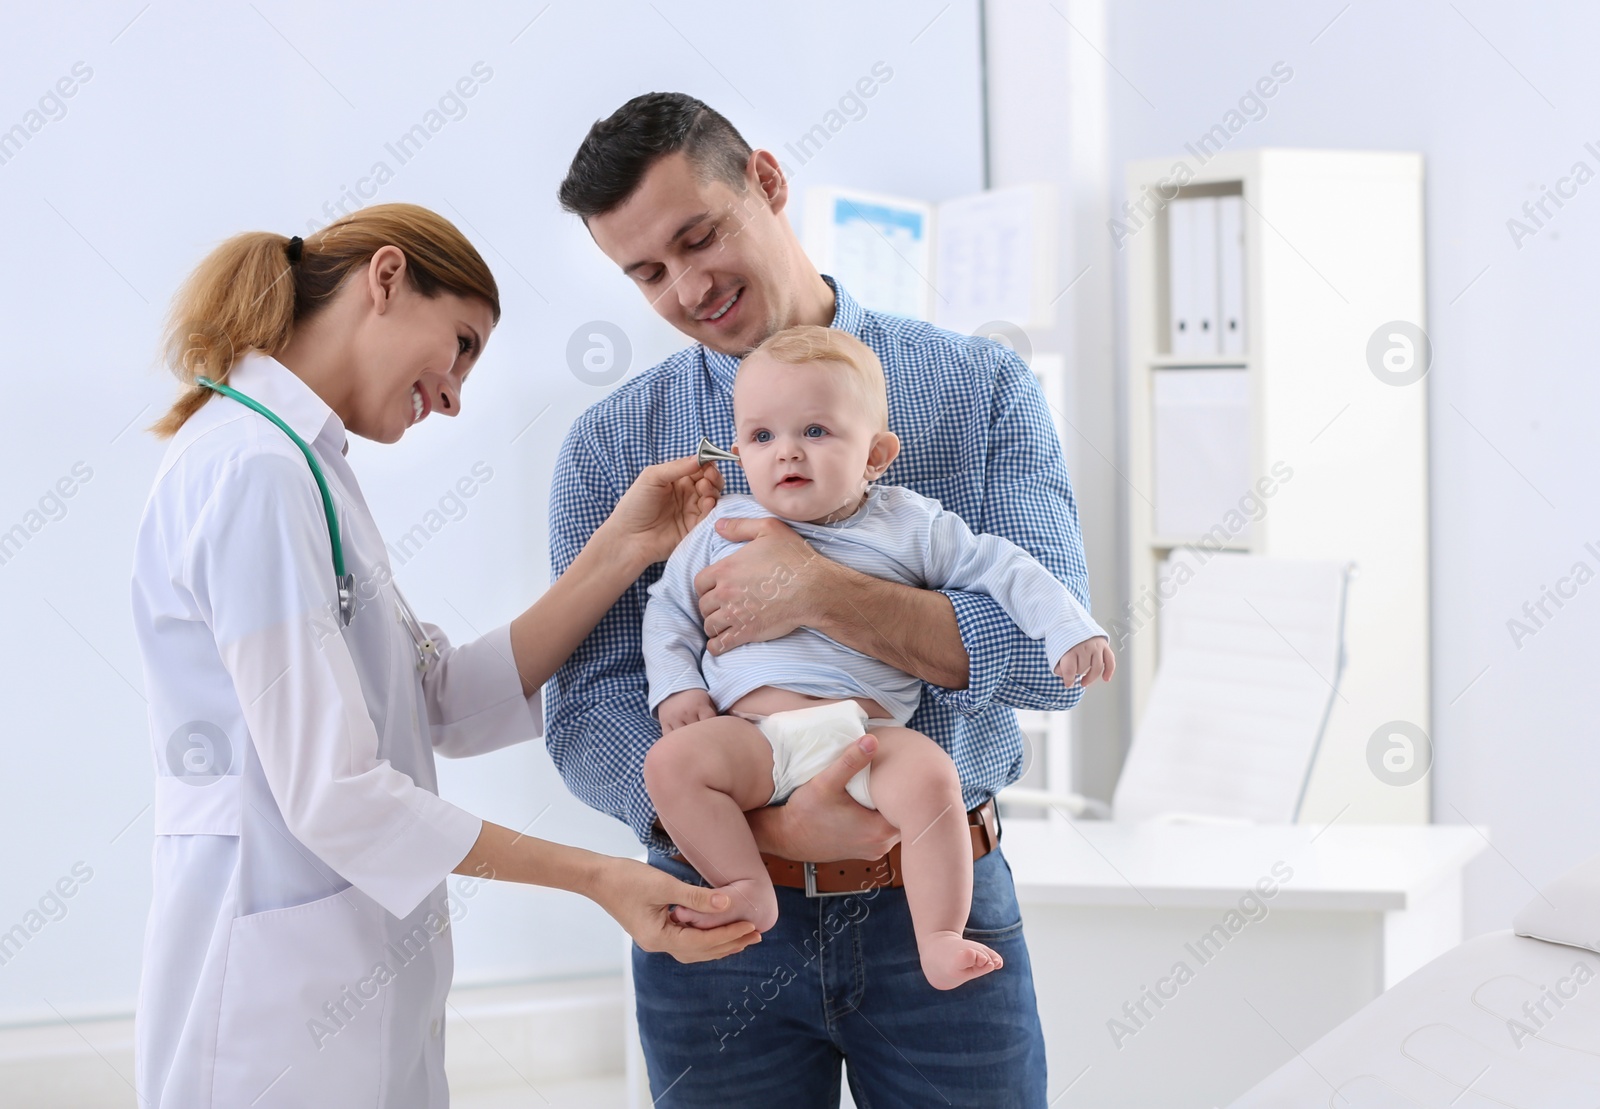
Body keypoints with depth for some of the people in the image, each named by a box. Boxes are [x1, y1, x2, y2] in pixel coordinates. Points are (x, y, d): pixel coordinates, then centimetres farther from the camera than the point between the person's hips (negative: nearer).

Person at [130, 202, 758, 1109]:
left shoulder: (298, 463, 14)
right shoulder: (254, 471, -17)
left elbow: (456, 705, 7)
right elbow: (330, 794, -22)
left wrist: (622, 553, 2)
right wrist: (595, 877, -18)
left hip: (364, 975, 9)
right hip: (284, 1003, -9)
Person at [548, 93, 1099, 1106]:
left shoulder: (981, 388, 0)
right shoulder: (612, 444, 2)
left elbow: (1054, 651, -10)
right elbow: (589, 712, -6)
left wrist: (821, 596, -21)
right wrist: (767, 827, -22)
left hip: (939, 910, 0)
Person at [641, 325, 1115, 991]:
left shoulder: (911, 525, 11)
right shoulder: (725, 526, 15)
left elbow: (1001, 568, 13)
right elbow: (670, 605, 22)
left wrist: (1068, 630, 2)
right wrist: (675, 685, 6)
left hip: (868, 733, -1)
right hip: (752, 731, 2)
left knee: (928, 776, -31)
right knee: (671, 762, -26)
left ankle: (940, 940, -22)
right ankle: (749, 891, -17)